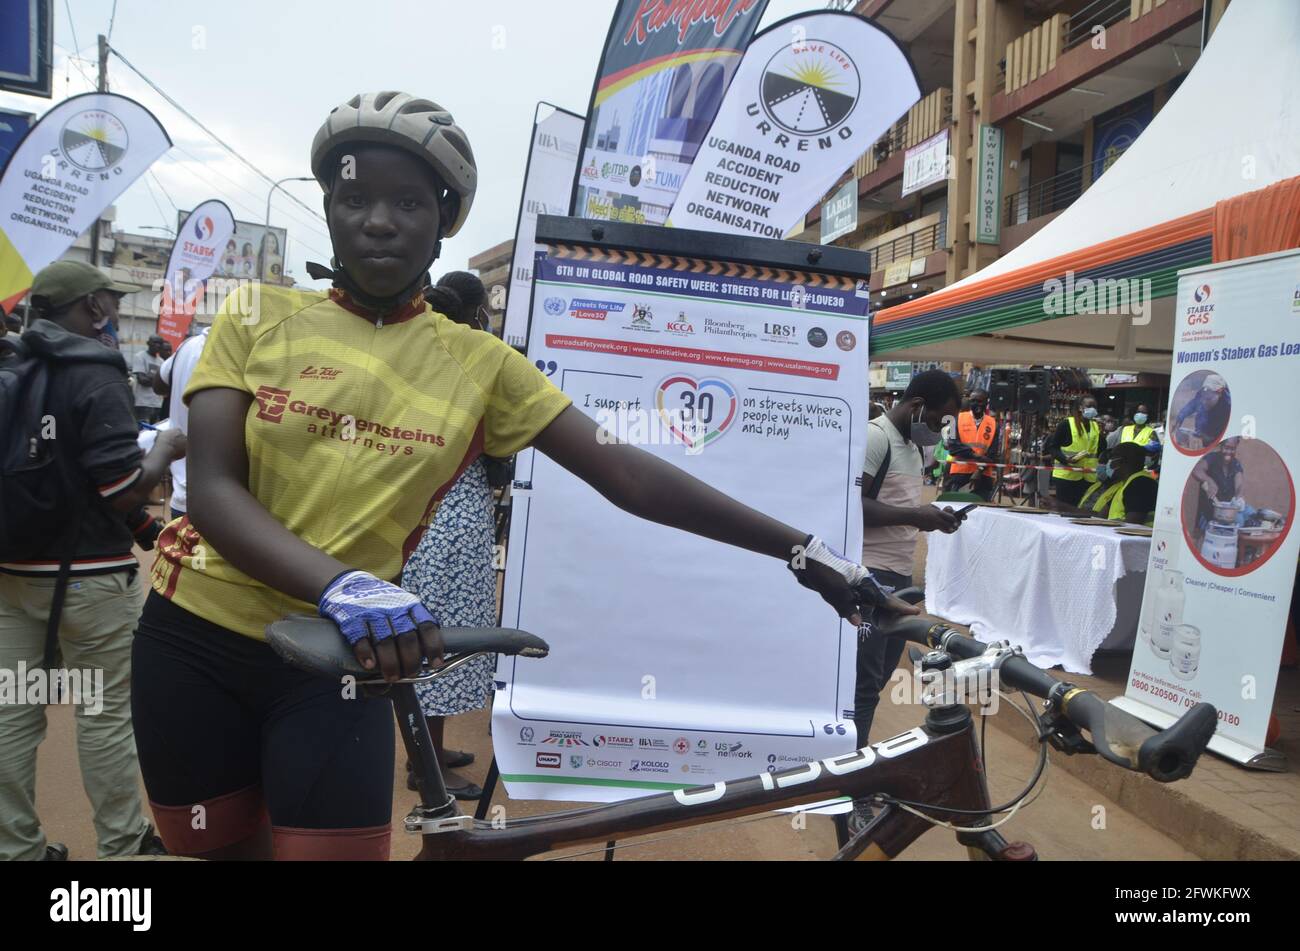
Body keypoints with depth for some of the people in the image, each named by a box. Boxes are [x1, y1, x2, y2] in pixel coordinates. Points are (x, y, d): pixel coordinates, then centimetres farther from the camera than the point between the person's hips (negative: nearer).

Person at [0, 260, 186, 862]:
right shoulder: (96, 377, -15)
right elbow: (123, 493, -19)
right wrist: (166, 451, -2)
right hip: (88, 574, -7)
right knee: (105, 711, 6)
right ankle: (122, 841, 19)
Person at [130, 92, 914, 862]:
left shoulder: (479, 364, -5)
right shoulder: (259, 316, -4)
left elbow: (629, 475, -10)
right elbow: (213, 490, -14)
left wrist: (803, 551, -13)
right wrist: (343, 584, -33)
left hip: (336, 659, -1)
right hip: (195, 636, 1)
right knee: (228, 848, 15)